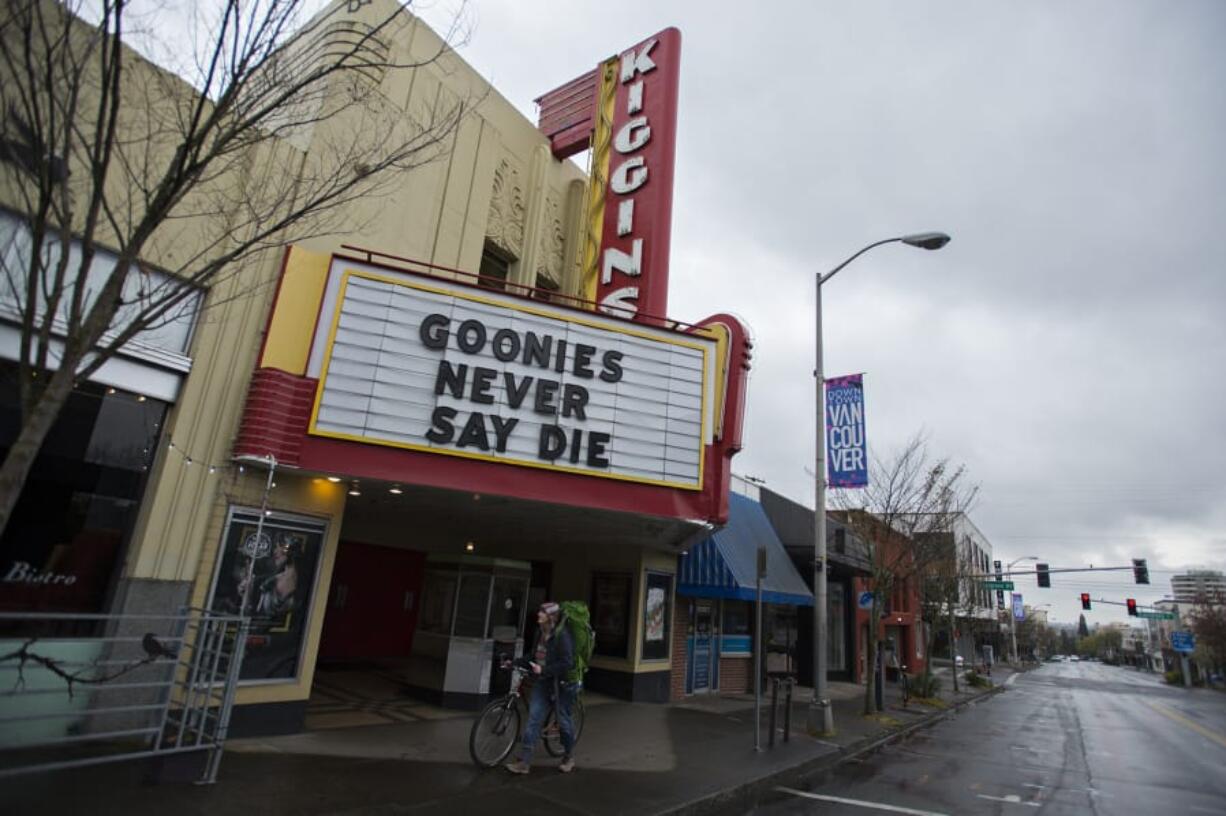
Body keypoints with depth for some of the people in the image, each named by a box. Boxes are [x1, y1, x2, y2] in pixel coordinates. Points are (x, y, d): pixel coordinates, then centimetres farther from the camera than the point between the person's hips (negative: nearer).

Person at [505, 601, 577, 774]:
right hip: (543, 682, 6)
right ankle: (524, 762, 6)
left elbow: (567, 664, -25)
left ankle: (568, 758, 31)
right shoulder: (541, 634, 3)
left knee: (564, 721, 9)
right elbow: (534, 656, 15)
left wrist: (543, 670, -28)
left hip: (562, 684, -6)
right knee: (533, 719, 0)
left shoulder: (562, 636, -20)